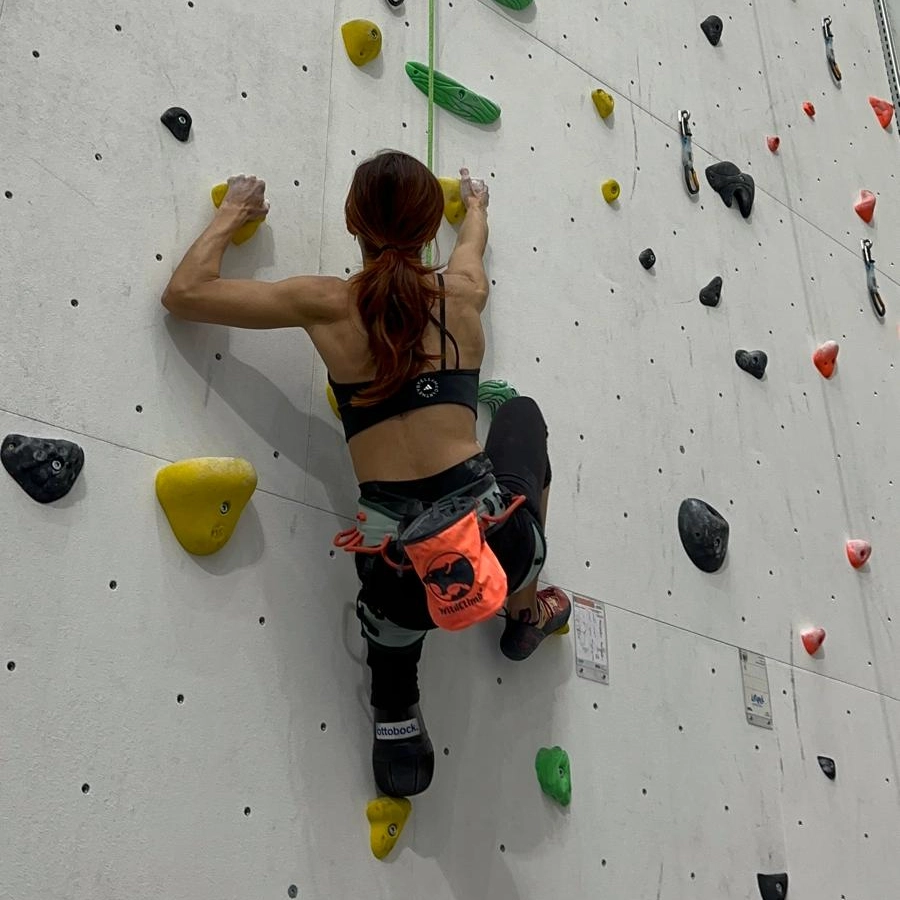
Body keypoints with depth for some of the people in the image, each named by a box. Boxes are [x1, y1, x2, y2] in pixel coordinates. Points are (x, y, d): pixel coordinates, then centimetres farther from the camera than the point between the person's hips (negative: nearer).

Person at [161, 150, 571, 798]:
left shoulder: (326, 305, 1)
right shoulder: (463, 294, 7)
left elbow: (183, 293, 8)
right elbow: (473, 245, 34)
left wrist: (231, 215, 24)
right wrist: (476, 204, 56)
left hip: (405, 571, 0)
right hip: (499, 542, 0)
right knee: (522, 414, 33)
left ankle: (398, 721, 21)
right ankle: (525, 614, 40)